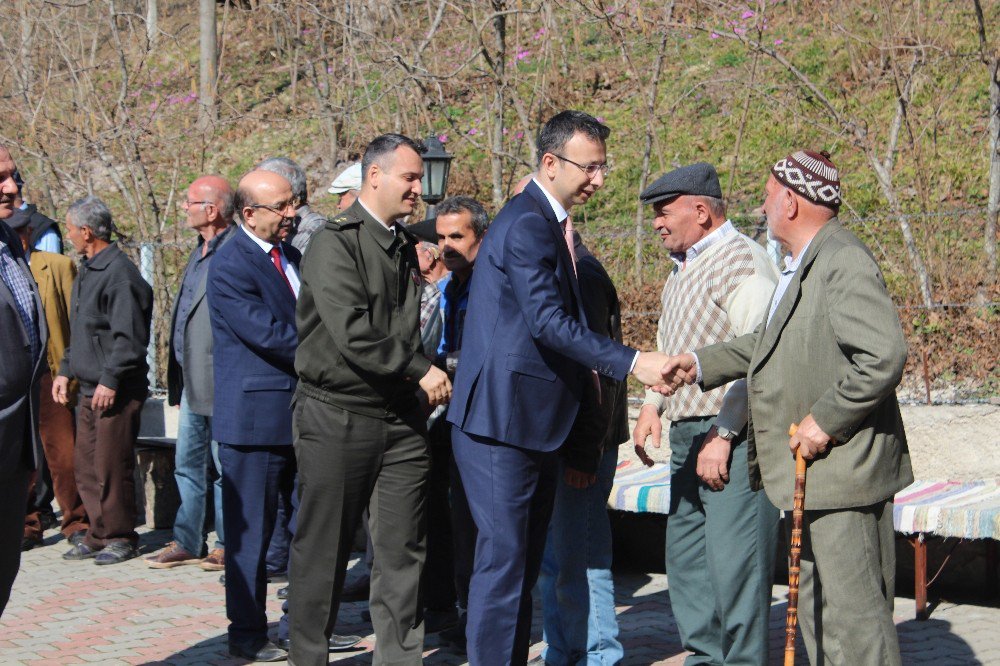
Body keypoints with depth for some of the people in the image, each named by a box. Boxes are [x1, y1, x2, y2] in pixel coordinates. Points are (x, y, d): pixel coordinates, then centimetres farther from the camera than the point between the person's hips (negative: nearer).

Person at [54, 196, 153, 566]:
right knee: (85, 465, 11)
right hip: (90, 388, 9)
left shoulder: (120, 274, -15)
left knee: (111, 466, -3)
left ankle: (120, 538, 8)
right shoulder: (87, 271, 16)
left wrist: (110, 381, -20)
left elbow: (128, 338, -19)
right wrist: (65, 371, 19)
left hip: (116, 391, -9)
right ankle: (99, 535, 20)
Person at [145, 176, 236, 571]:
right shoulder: (200, 253, 15)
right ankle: (187, 543, 22)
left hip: (219, 384, -10)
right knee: (187, 465, 14)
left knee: (224, 467, 1)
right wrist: (179, 380, 19)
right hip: (192, 383, 10)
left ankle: (226, 545, 11)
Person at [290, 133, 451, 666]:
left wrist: (434, 373, 4)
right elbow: (351, 331, -19)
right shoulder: (335, 242, -9)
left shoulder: (405, 247, 15)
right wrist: (420, 370, -15)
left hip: (400, 417, 6)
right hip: (338, 416, -6)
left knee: (402, 551, 5)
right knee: (323, 549, 4)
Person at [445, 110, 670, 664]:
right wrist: (630, 362, -28)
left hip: (531, 423, 10)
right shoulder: (527, 224, -15)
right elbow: (548, 321, -25)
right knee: (503, 558, -7)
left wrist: (587, 373, 15)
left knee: (524, 562, 13)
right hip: (501, 421, -10)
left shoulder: (547, 222, 17)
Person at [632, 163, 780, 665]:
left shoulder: (742, 262, -11)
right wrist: (652, 404, 14)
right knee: (686, 561, 13)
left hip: (732, 440, -10)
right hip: (686, 438, 10)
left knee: (733, 567, -9)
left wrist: (723, 436, -21)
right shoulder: (681, 270, 20)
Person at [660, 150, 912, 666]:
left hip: (843, 469, -11)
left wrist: (825, 421, -21)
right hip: (812, 470, 11)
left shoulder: (844, 262, -18)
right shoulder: (802, 265, 16)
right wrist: (700, 363, 17)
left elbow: (884, 356, -27)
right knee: (815, 608, 18)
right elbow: (773, 342, 26)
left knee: (851, 613, -7)